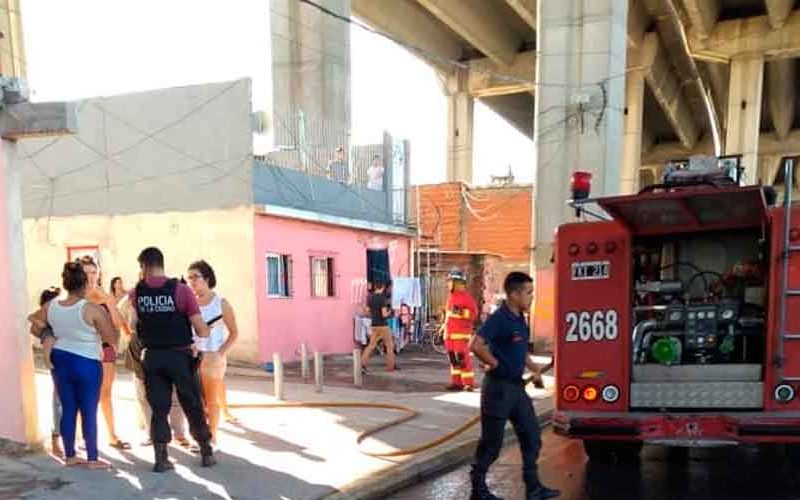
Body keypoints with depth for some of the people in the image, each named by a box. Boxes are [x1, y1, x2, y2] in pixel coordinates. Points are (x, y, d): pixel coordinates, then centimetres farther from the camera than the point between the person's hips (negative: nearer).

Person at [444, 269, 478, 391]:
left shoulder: (467, 297, -8)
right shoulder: (451, 296, 18)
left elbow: (474, 313, -14)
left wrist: (461, 312, -26)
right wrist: (444, 328, 26)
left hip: (461, 333, -8)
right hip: (450, 333, 8)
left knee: (463, 358, -10)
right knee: (453, 359, 11)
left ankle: (468, 383, -4)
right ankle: (456, 382, 18)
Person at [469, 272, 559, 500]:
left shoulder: (520, 319, 8)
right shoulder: (499, 319, -19)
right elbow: (476, 345, -30)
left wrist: (534, 368, 11)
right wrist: (495, 365, -19)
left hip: (517, 386, 9)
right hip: (499, 387, -9)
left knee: (532, 437, 13)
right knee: (491, 443, 4)